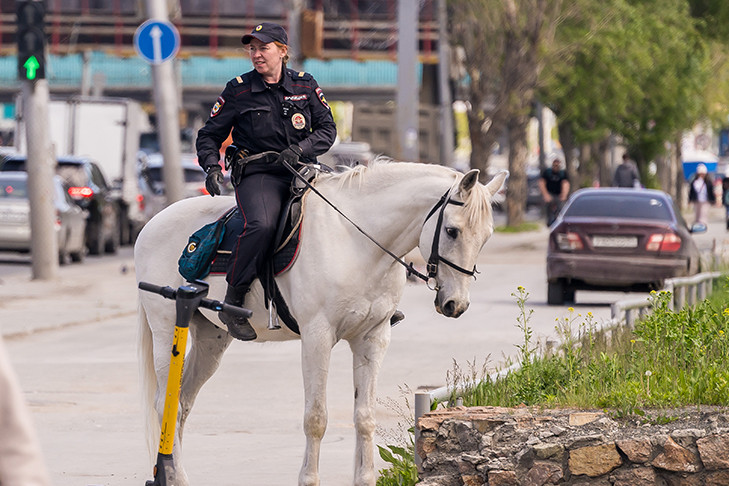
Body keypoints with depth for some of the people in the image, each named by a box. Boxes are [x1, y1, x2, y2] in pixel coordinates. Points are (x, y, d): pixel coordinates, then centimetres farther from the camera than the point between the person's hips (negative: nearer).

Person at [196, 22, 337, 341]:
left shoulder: (305, 85, 10)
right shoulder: (238, 91, 4)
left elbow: (327, 129, 9)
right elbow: (209, 136, 9)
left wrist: (300, 149, -11)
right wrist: (212, 167, -11)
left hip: (302, 172, 3)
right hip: (258, 175, -3)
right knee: (262, 226, -35)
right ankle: (232, 302, -24)